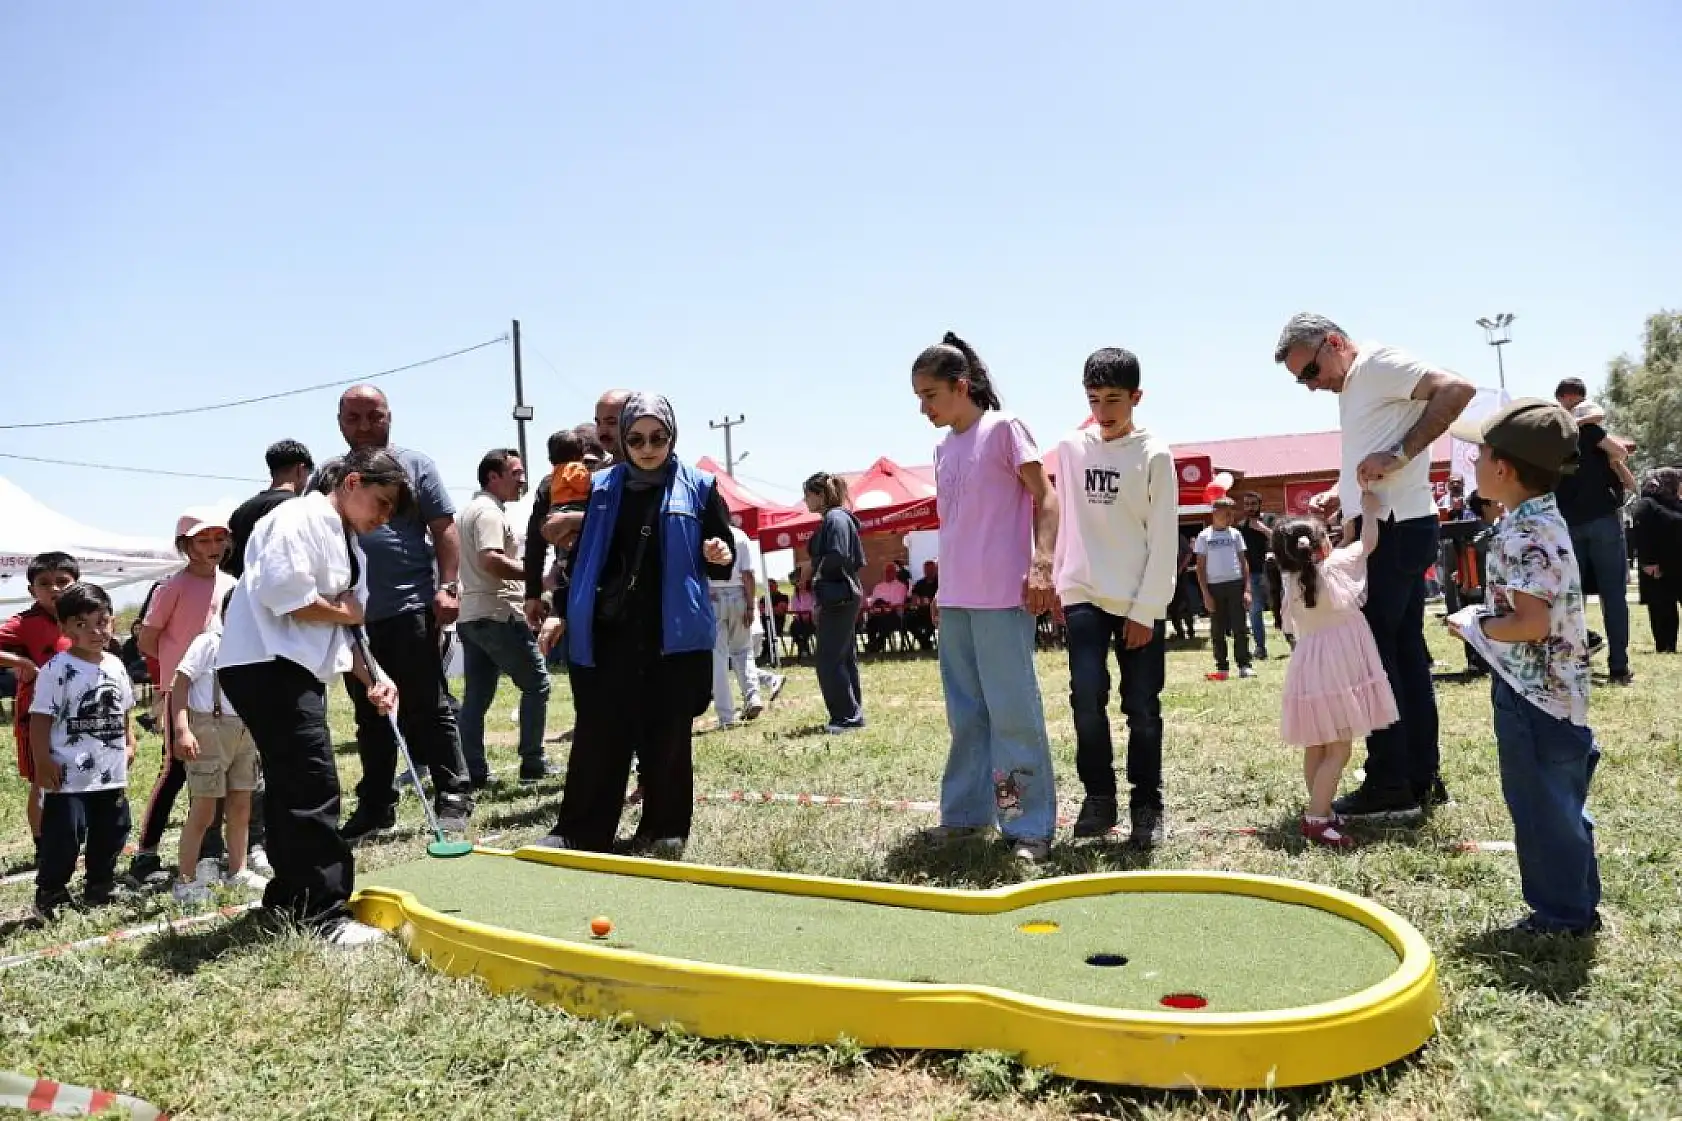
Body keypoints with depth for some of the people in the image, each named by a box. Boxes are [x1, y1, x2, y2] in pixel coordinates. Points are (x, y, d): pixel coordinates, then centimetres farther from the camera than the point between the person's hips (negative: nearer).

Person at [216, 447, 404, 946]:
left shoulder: (350, 547, 19)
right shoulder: (300, 518, -10)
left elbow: (343, 626, 19)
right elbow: (285, 595, -24)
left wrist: (371, 678, 5)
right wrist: (347, 613, -8)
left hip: (300, 671, 10)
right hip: (265, 665, -10)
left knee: (292, 784, 15)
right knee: (312, 783, -12)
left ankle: (290, 897, 25)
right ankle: (325, 913, -9)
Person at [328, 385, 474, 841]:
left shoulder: (415, 465, 4)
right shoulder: (327, 476, 14)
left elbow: (444, 529, 0)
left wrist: (447, 587, -10)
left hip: (411, 609, -4)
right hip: (353, 615, 4)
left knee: (429, 709, -1)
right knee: (370, 718, 11)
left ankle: (453, 797, 6)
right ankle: (375, 806, 19)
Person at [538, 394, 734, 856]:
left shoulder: (699, 487, 2)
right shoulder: (601, 487, 7)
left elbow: (721, 565, 6)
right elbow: (579, 555, 15)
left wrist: (719, 556, -17)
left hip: (674, 636, -1)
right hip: (605, 635, 1)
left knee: (666, 738, 6)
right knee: (597, 734, 2)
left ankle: (663, 832, 17)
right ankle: (579, 833, 10)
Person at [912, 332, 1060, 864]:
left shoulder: (1003, 428, -4)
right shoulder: (943, 449, 16)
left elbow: (1045, 497, -8)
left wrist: (1042, 566, -19)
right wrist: (943, 588, 17)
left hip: (1002, 597, -7)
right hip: (954, 600, 7)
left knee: (1013, 712, -4)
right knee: (965, 713, 13)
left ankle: (1030, 826, 3)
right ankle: (966, 810, 22)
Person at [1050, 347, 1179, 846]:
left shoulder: (1154, 454, -4)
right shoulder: (1070, 449, 5)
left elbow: (1164, 539, -6)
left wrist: (1145, 610, -9)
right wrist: (1055, 581, 12)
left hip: (1139, 603, -2)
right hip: (1084, 595, 2)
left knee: (1142, 707, 2)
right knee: (1087, 696, -9)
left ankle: (1147, 805, 16)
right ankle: (1098, 795, 8)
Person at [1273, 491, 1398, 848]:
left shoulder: (1292, 581, 9)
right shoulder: (1335, 566, -10)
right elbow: (1368, 541, 0)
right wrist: (1370, 510, 19)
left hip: (1310, 671, 7)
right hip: (1334, 671, -7)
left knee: (1316, 748, 14)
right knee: (1338, 750, -7)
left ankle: (1320, 810, 22)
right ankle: (1316, 819, -11)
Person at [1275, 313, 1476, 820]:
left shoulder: (1377, 363, -10)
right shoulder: (1351, 388, 20)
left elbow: (1458, 390, -22)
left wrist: (1398, 454, -24)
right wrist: (1338, 496, 8)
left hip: (1395, 529, -10)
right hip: (1390, 530, 10)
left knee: (1372, 651, -6)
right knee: (1404, 649, 12)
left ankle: (1391, 786, 0)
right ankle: (1423, 778, 19)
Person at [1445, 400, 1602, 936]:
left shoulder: (1524, 535, -22)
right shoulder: (1539, 521, 9)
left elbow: (1531, 623, -28)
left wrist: (1474, 624, -15)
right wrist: (1486, 617, 10)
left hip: (1532, 694, -10)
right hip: (1545, 689, 10)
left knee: (1544, 806, 4)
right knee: (1556, 803, 19)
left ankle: (1564, 913, 17)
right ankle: (1574, 904, 31)